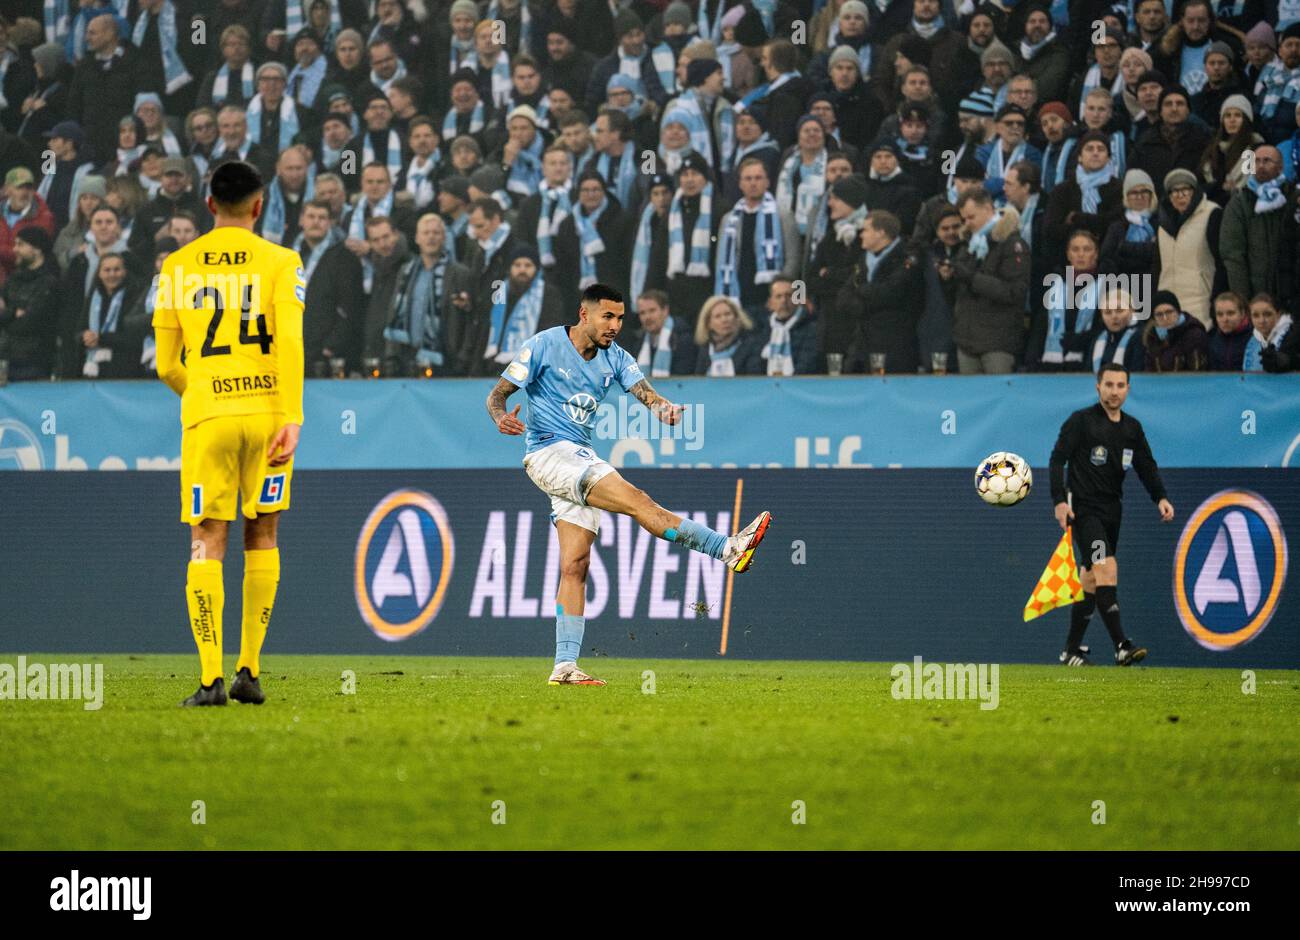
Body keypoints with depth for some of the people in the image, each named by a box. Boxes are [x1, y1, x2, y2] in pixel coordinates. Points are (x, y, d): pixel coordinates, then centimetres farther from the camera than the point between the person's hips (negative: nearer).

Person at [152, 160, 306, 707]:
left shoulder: (176, 267, 8)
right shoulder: (281, 262, 3)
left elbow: (165, 365, 10)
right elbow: (290, 341, -11)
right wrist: (292, 419, -14)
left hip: (206, 415, 0)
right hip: (268, 410, 0)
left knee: (207, 544, -1)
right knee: (261, 537, 14)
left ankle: (210, 678, -14)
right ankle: (249, 668, 11)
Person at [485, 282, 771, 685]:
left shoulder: (614, 357, 10)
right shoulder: (543, 346, -5)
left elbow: (645, 393, -4)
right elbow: (497, 394, -4)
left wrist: (664, 407, -28)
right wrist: (501, 418, -27)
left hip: (582, 459, 7)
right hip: (547, 453, -7)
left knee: (575, 565, 0)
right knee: (635, 500, -22)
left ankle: (565, 665, -2)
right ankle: (729, 549, -31)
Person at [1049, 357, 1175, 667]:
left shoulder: (1133, 428, 12)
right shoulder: (1081, 421, -5)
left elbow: (1146, 466, 13)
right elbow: (1058, 459, -7)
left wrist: (1160, 498, -4)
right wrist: (1060, 500, -17)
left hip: (1112, 511, 7)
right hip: (1084, 509, -7)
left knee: (1091, 581, 10)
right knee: (1107, 568, -21)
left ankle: (1072, 650, 20)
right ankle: (1121, 646, -28)